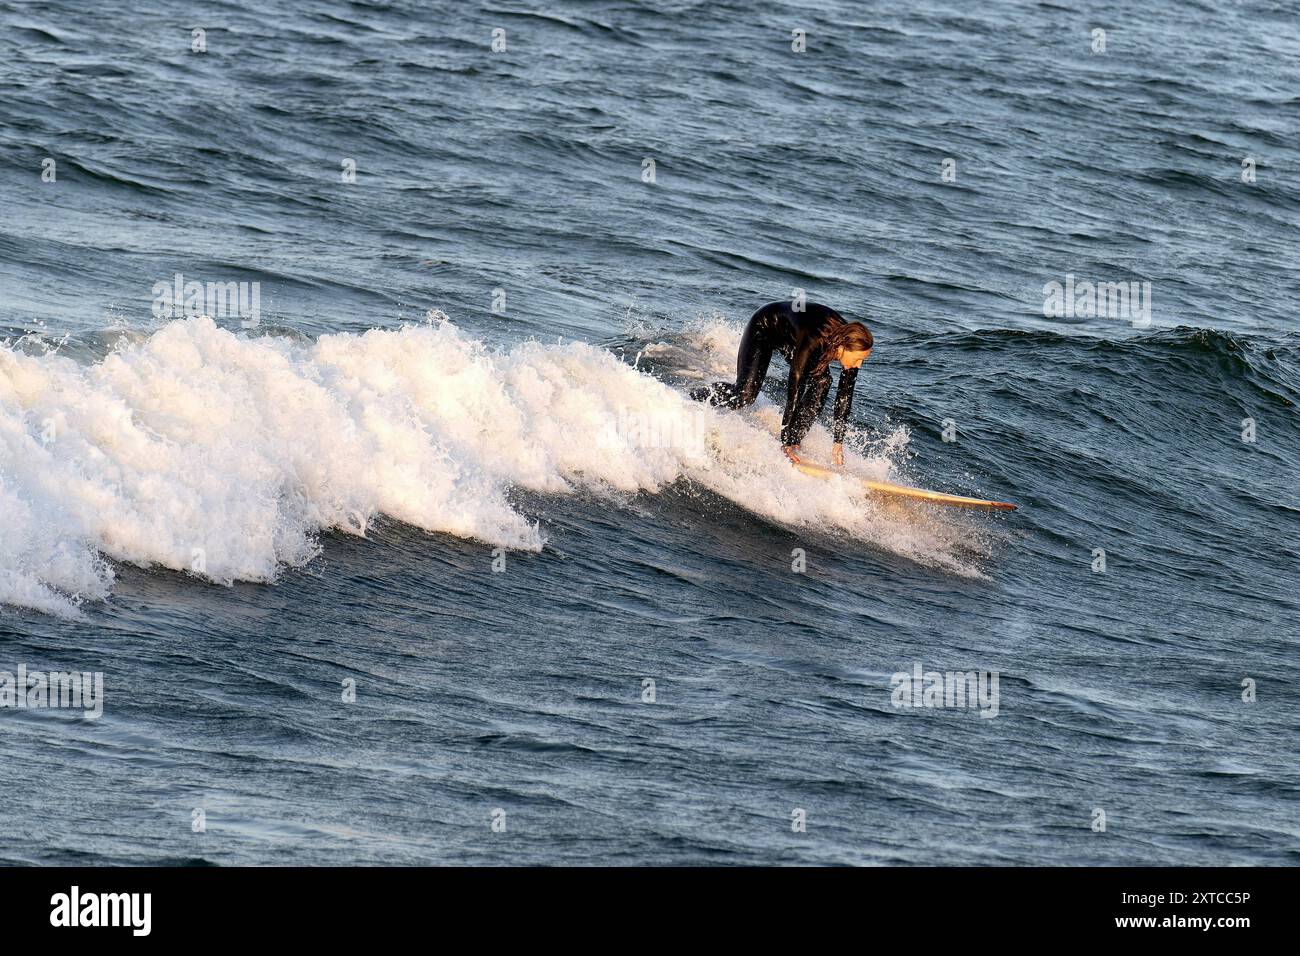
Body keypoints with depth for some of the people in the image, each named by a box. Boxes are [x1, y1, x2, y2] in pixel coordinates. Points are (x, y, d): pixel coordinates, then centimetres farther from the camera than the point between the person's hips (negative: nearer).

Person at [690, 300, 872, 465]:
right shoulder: (812, 343, -43)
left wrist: (838, 442, -17)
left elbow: (845, 396, -17)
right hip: (763, 328, -6)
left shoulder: (851, 345, -26)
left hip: (790, 338, 6)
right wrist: (785, 443, -36)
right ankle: (696, 395, 13)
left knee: (821, 381, -18)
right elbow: (794, 392, -39)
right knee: (743, 398, -13)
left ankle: (796, 440, -7)